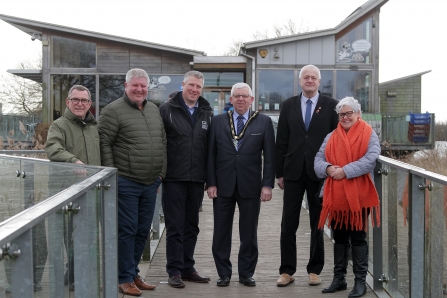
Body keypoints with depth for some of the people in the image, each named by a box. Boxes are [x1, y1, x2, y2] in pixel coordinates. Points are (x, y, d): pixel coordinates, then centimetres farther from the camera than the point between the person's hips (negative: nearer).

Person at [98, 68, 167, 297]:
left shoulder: (154, 110, 14)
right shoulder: (113, 111, -6)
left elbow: (162, 142, 18)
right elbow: (104, 144, -9)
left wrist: (161, 173, 14)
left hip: (150, 183, 7)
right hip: (126, 183, -6)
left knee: (142, 231, 13)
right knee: (127, 231, 0)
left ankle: (133, 273, 27)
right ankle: (125, 279, 12)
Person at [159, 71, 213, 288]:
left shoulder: (207, 113, 9)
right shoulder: (167, 110, -2)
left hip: (197, 179, 4)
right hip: (174, 178, -4)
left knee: (191, 226, 12)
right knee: (175, 227, 2)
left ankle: (187, 268, 23)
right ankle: (174, 271, 11)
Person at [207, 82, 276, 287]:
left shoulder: (264, 122, 2)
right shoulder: (218, 121, 5)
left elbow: (269, 156, 0)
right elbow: (211, 154, 4)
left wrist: (267, 184, -6)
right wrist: (211, 183, -2)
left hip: (251, 186, -1)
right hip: (223, 185, 1)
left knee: (249, 233, 8)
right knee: (221, 232, 7)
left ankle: (246, 273, 21)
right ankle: (223, 273, 20)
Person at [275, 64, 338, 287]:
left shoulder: (331, 106, 2)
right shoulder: (288, 105, 7)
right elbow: (281, 141, 6)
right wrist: (279, 172, 3)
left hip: (319, 172, -1)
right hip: (293, 172, 2)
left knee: (317, 224, 9)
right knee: (288, 224, 3)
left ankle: (315, 270, 21)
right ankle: (287, 271, 14)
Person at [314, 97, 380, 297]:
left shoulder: (369, 135, -2)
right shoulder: (331, 137, 12)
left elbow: (370, 159, -16)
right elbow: (318, 159, 6)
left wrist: (345, 171, -21)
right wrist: (328, 168, -15)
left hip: (358, 196, -4)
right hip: (335, 196, 5)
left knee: (358, 237, 2)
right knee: (339, 238, 13)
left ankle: (360, 281, 11)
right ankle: (339, 278, 23)